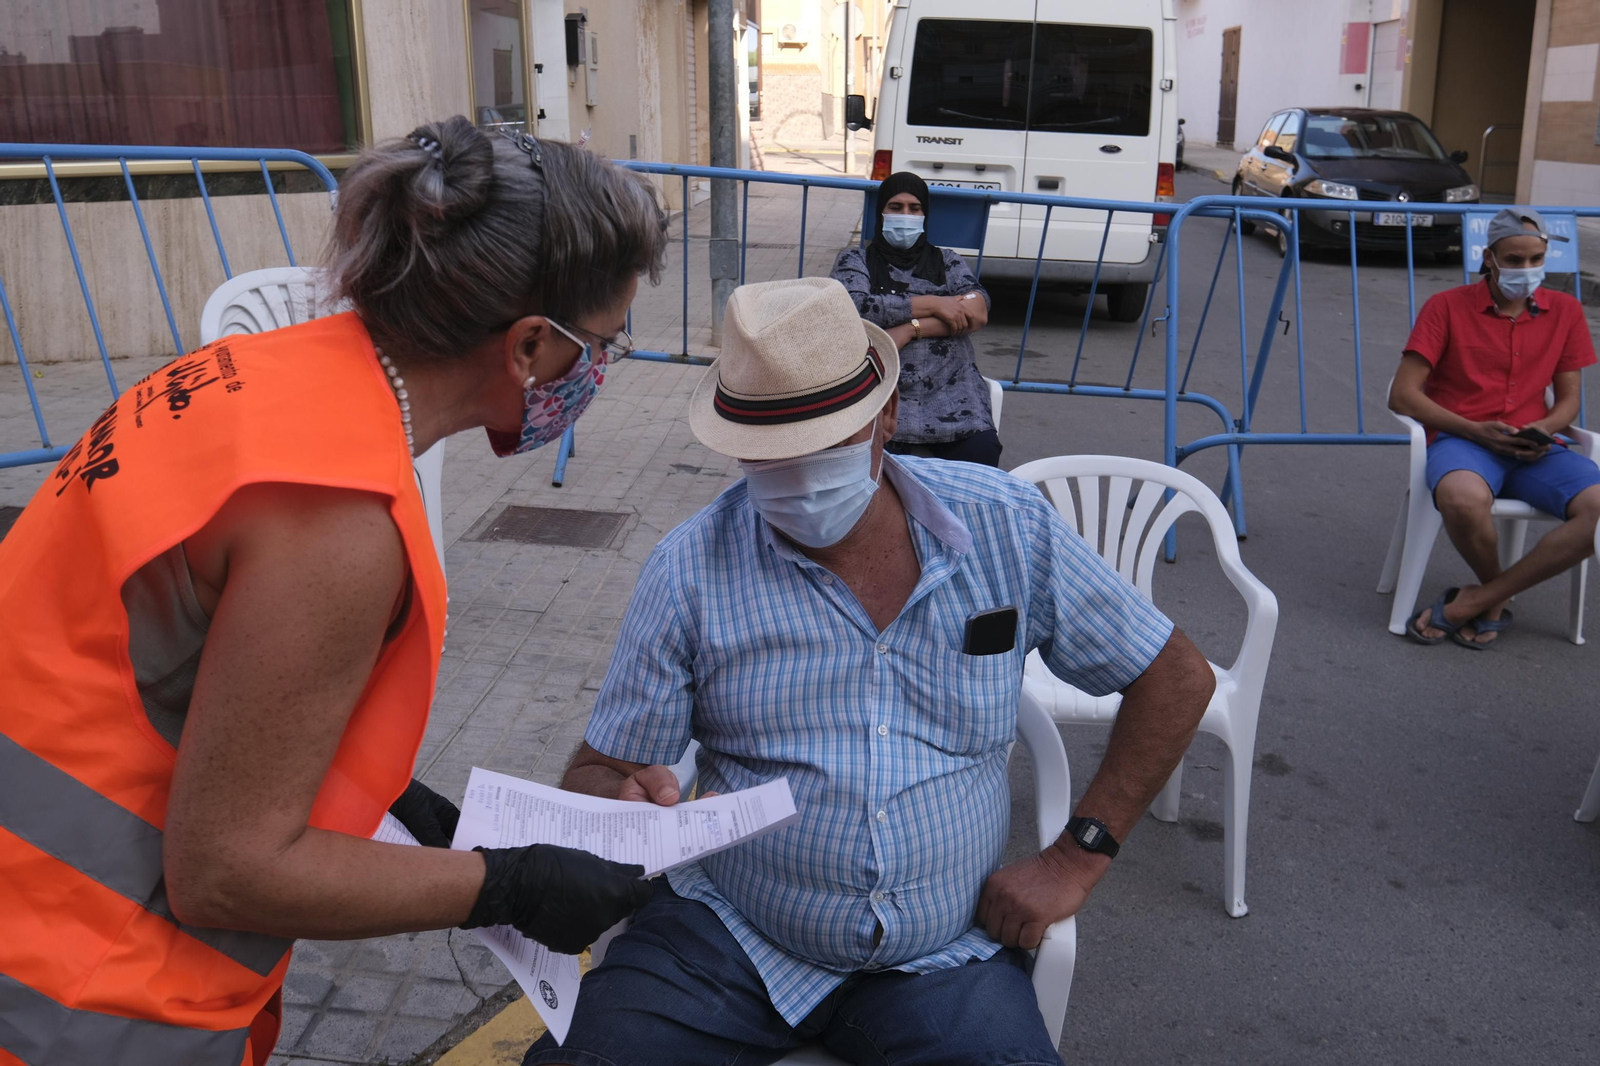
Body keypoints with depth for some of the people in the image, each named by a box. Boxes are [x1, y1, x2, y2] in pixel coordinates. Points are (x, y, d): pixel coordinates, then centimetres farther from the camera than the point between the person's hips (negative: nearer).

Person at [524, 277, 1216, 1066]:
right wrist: (624, 806, -26)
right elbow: (595, 774, -1)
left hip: (941, 958, 1)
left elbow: (1176, 677, 4)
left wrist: (1074, 859, -2)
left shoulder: (1008, 528, -5)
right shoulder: (689, 571, -8)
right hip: (723, 940, 0)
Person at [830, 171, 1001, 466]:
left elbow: (977, 314, 0)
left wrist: (910, 329, -12)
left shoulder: (947, 261, 19)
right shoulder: (855, 260, 13)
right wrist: (933, 304, -8)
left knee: (981, 453, -26)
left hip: (950, 392, 2)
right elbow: (853, 307, -9)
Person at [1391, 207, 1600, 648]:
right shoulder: (1447, 306, 3)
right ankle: (1496, 595, -7)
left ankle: (1476, 601, -18)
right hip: (1462, 440, -3)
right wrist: (1474, 430, -14)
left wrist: (1543, 430, -7)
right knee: (1463, 499, -41)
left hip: (1534, 450, 4)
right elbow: (1402, 396, -3)